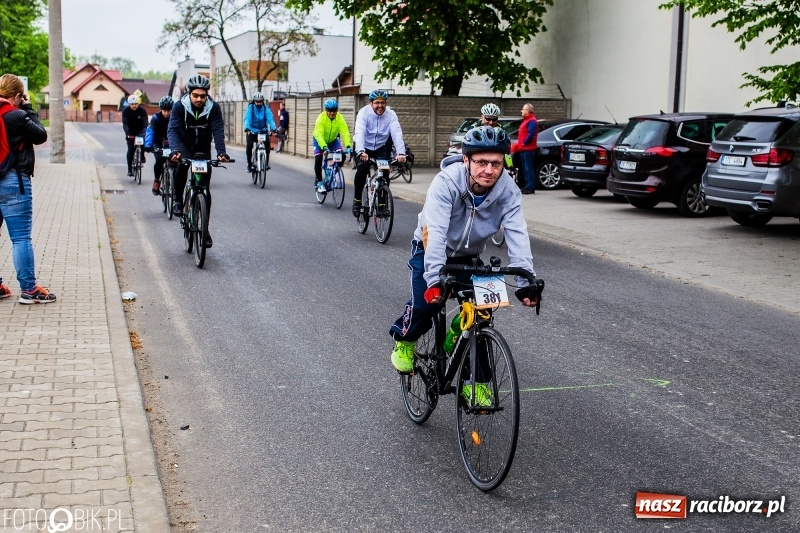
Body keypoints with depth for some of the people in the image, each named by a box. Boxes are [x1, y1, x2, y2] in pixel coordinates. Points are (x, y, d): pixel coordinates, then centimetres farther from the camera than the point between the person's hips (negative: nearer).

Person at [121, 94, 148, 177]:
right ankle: (130, 169, -3)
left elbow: (145, 123, -25)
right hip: (130, 133, 0)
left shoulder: (142, 110, -17)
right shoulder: (125, 111, -17)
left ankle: (142, 156, -2)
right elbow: (125, 124, -25)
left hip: (140, 131, 0)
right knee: (130, 149, -9)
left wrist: (145, 133, -43)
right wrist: (127, 134, -41)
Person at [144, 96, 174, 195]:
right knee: (159, 160, -23)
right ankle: (157, 180, 0)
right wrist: (148, 145, -49)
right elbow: (150, 131, -34)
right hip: (158, 142, -2)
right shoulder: (156, 118, -23)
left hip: (170, 142, 2)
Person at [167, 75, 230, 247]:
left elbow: (218, 131, -27)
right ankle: (178, 200, -12)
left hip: (203, 148, 1)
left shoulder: (213, 108, -19)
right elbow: (173, 129, -30)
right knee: (181, 164, -36)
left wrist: (221, 152, -44)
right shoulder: (180, 106, -21)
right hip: (184, 145, -1)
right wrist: (175, 150, -48)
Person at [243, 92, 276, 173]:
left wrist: (273, 128, -36)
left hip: (263, 130, 1)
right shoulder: (250, 108, -10)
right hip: (252, 130, -1)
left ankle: (266, 163, -7)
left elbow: (270, 118, -19)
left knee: (267, 143, -21)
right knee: (249, 145, -18)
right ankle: (249, 164, -3)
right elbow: (247, 118, -22)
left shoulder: (266, 108, -8)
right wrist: (247, 128, -40)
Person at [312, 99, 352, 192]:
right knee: (318, 159, -20)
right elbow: (319, 135, -39)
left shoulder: (340, 118, -25)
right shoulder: (321, 118, -31)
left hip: (333, 140, 3)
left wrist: (348, 146, -48)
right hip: (319, 140, -3)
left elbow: (345, 132, -33)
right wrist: (324, 147, -54)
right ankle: (319, 181, -3)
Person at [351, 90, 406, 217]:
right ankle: (357, 199, -1)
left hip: (382, 147, 1)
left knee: (384, 172, -17)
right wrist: (361, 151, -51)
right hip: (365, 147, -1)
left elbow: (397, 133, -29)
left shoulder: (390, 114, -17)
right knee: (362, 170, -22)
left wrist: (401, 153, -44)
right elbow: (360, 132, -35)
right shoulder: (364, 112, -22)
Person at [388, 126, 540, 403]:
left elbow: (517, 237, -31)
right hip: (431, 249, -3)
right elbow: (434, 233, -42)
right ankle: (404, 341, 12)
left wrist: (526, 282, -43)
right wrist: (434, 279, -54)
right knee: (426, 302, -22)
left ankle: (476, 380, 6)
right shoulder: (446, 182, -34)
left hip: (469, 256, 3)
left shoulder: (508, 191, -24)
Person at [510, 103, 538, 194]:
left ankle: (530, 187, -10)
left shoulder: (532, 121, -13)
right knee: (525, 168, 13)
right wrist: (519, 144, 13)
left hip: (528, 149, -11)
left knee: (529, 168, -10)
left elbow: (531, 135, -23)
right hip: (523, 149, 11)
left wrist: (524, 143, -16)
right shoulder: (526, 120, 21)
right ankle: (527, 186, 18)